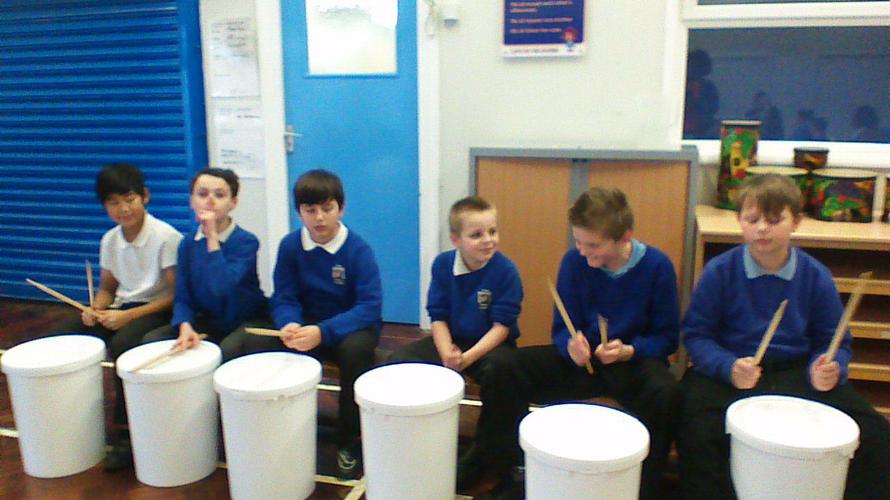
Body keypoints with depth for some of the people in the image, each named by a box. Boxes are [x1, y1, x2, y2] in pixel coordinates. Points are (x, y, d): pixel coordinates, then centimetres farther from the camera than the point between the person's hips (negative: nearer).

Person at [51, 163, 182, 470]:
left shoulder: (166, 237, -15)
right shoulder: (109, 240, 5)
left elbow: (177, 294, -16)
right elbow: (107, 288, 16)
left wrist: (129, 315, -21)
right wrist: (96, 309, -7)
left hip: (158, 309, -7)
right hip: (122, 308, 7)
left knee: (122, 344, -35)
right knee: (61, 337, -9)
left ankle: (126, 432, -18)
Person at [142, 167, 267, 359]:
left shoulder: (246, 241, -15)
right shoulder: (188, 243, 1)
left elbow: (222, 289, -29)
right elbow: (182, 297, 1)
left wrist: (212, 237, -24)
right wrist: (185, 326, -20)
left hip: (246, 322, -5)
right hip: (207, 321, 5)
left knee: (227, 352, -34)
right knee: (150, 340, -10)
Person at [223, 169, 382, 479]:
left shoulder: (359, 250, -15)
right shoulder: (290, 246, -3)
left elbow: (369, 306, -23)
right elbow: (284, 299, -4)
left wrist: (323, 332, -37)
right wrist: (289, 325, -29)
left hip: (352, 326, -3)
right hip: (305, 325, 4)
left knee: (355, 349, -37)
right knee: (254, 344, -19)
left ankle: (349, 441, -13)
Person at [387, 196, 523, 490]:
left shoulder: (505, 270, -16)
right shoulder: (442, 264, -5)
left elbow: (502, 325, -17)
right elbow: (438, 317, -2)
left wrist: (468, 357, -28)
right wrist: (446, 353, -20)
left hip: (492, 344, -4)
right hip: (451, 341, 4)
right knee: (399, 361, -14)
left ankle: (485, 453, -11)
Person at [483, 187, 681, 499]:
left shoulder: (657, 266, -13)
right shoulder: (574, 261, -8)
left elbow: (666, 337, -5)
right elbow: (561, 329, -1)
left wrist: (628, 351, -24)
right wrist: (571, 345, -26)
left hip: (635, 359, -2)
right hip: (581, 358, 3)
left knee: (664, 392, -37)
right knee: (508, 368, -18)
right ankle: (512, 472, -1)